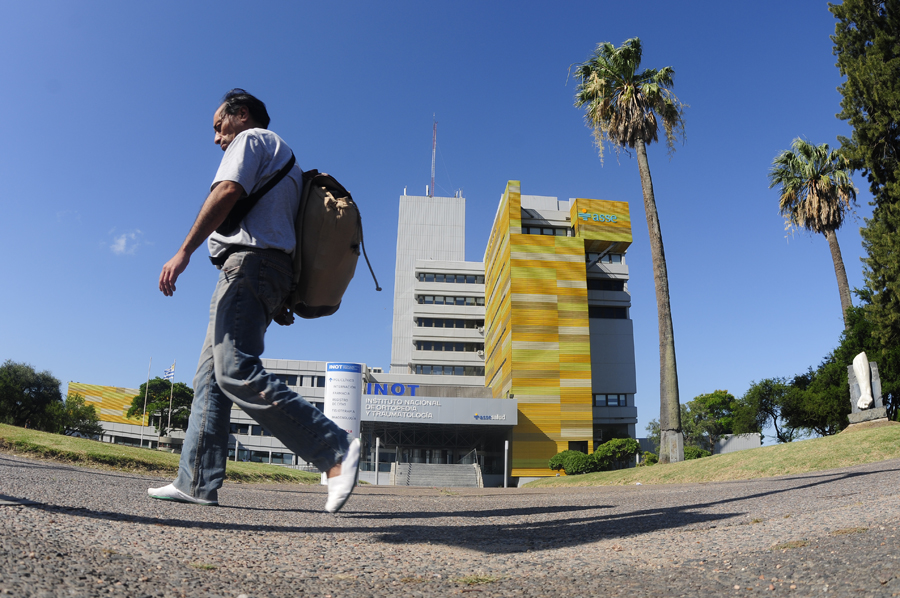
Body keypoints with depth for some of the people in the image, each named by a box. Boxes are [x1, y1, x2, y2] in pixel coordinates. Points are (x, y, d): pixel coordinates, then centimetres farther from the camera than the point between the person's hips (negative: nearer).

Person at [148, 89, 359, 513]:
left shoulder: (251, 139, 6)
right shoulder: (285, 161, 33)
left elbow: (227, 192, -13)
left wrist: (184, 251, -16)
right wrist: (280, 302, 24)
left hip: (248, 261, -10)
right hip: (274, 271, 10)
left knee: (237, 372, -22)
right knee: (211, 376, 7)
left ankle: (335, 451, -27)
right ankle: (197, 482, 6)